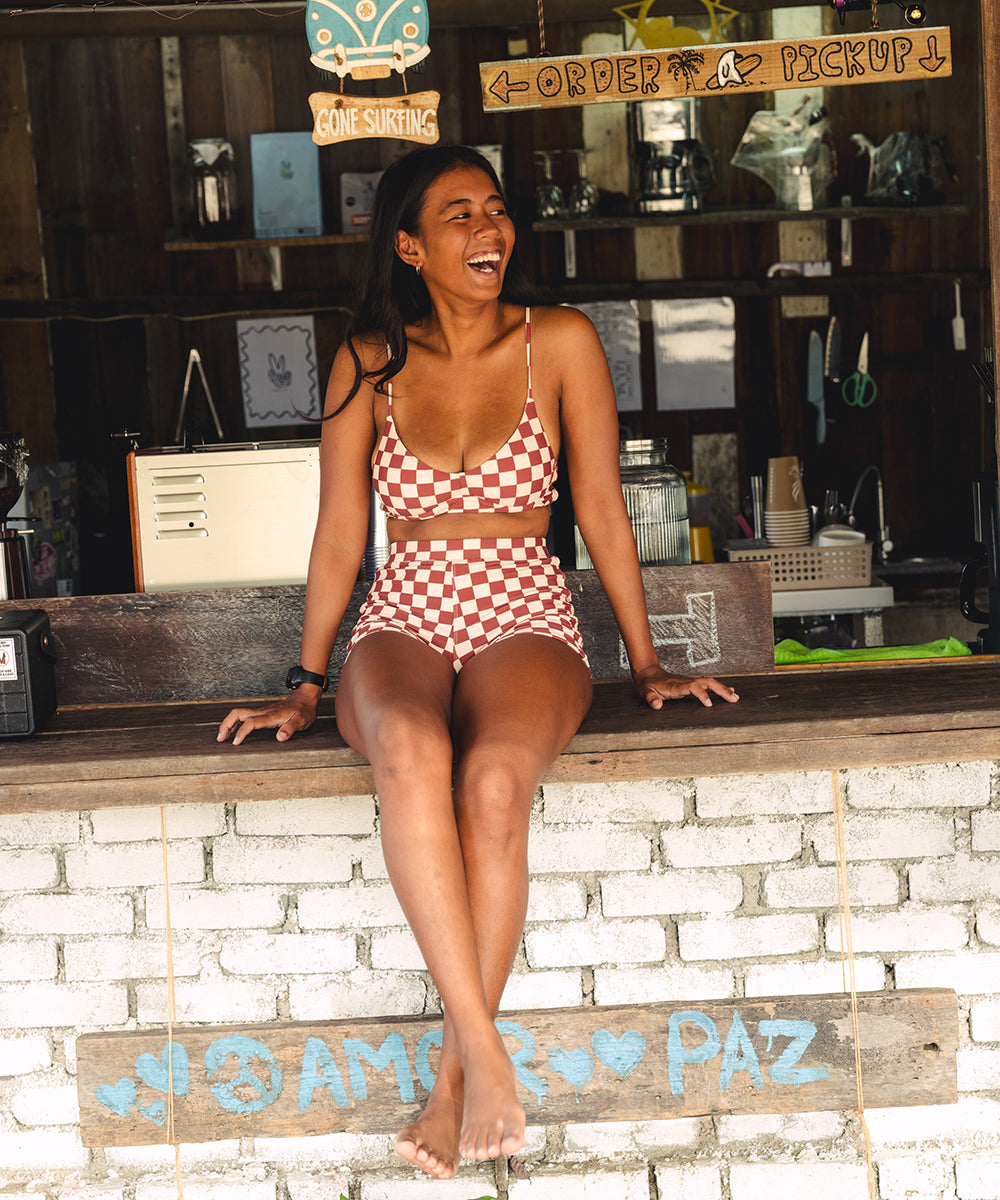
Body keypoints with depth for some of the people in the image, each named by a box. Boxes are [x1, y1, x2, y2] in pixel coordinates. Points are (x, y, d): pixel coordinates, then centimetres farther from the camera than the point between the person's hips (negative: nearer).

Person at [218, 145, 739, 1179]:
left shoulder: (560, 343, 5)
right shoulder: (369, 363, 9)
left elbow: (601, 508, 8)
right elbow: (339, 531, 11)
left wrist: (645, 665, 8)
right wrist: (306, 688, 11)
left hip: (524, 623, -1)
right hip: (404, 624, 1)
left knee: (496, 778, -36)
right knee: (410, 753, -37)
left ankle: (452, 1080, -27)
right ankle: (485, 1050, -39)